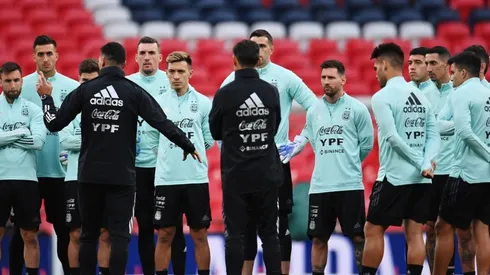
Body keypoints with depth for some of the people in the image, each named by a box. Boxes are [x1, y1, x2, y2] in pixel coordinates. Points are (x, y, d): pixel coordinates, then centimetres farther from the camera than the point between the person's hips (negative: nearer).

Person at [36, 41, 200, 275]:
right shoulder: (134, 92, -4)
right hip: (121, 176, -2)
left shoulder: (84, 90, -1)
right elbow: (162, 123, -7)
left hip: (90, 175, 2)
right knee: (119, 235, -3)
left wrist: (46, 97, 16)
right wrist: (187, 146, 5)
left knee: (89, 235, 10)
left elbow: (54, 123, -1)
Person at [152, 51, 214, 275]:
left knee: (199, 235, 4)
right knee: (164, 235, 4)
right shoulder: (158, 103, 3)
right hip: (166, 179, 0)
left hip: (196, 179, 0)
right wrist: (169, 152, 1)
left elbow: (209, 140, 5)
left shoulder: (203, 103, 2)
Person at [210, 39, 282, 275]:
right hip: (267, 173, 3)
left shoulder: (225, 93, -10)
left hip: (236, 174, -3)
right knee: (269, 234, 7)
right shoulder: (271, 91, -1)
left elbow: (215, 132, 4)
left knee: (234, 235, 2)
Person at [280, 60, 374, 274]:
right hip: (320, 185, 4)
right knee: (318, 238, 6)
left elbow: (367, 143, 4)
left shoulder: (357, 109, -2)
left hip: (350, 185, -4)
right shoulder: (313, 111, 9)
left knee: (358, 236, -1)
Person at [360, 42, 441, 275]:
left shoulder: (382, 97, -9)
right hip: (421, 178, 6)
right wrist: (427, 163, -7)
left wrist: (420, 162, -12)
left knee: (373, 230, 3)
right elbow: (434, 136, 5)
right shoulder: (421, 96, 11)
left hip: (393, 176, -6)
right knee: (414, 234, 5)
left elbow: (392, 137, -17)